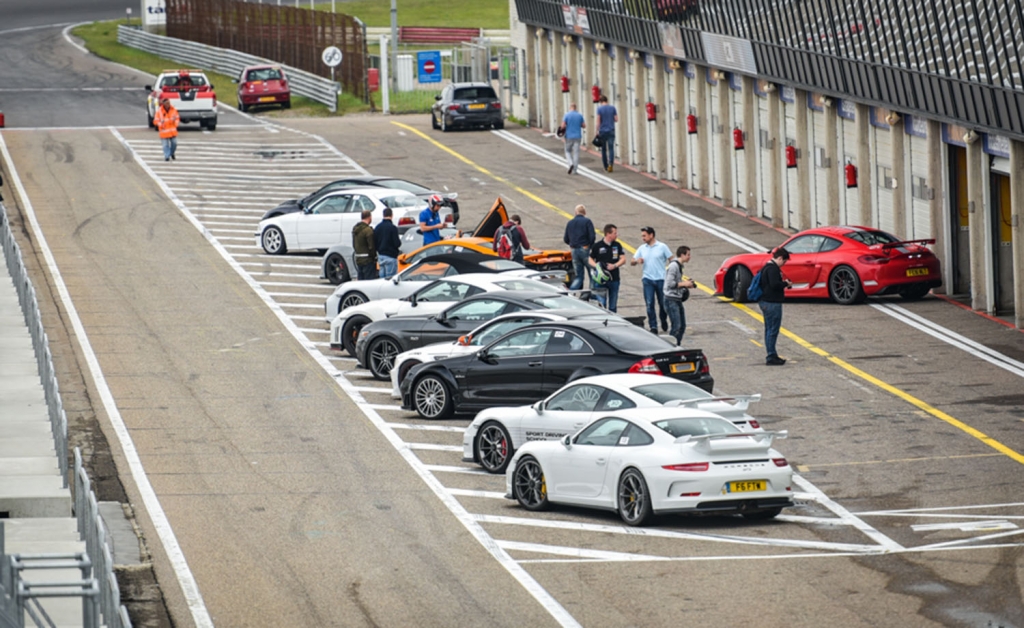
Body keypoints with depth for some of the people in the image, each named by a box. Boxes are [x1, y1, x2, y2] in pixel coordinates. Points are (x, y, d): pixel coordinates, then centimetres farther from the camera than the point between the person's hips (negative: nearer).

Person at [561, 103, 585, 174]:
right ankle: (574, 170, 3)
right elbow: (584, 126, 5)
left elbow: (563, 126, -13)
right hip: (577, 136, 2)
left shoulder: (566, 115, -7)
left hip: (569, 136, -2)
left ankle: (571, 163, -12)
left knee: (568, 151, 13)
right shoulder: (580, 115, 1)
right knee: (576, 152, 5)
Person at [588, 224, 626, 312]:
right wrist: (597, 266, -17)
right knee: (602, 305, -7)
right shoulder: (597, 246, -3)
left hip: (614, 279, 4)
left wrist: (614, 265, -13)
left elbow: (623, 259, 5)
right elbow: (590, 260, 3)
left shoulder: (617, 245, 7)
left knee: (613, 306, 9)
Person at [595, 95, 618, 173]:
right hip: (611, 131, 1)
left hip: (602, 131, -1)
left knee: (603, 149, 12)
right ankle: (611, 163, -25)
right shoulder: (612, 108, 2)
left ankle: (606, 166, 18)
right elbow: (616, 119, 2)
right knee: (611, 148, -4)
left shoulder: (600, 109, -5)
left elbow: (598, 121, -9)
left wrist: (597, 131, -3)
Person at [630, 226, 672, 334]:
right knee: (650, 304, -6)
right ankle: (653, 327, -3)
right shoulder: (642, 248, 9)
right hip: (648, 280, 2)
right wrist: (637, 261, -13)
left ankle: (663, 321, 31)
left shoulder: (662, 247, -1)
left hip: (661, 279, -2)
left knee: (663, 303, 5)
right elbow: (632, 262, 10)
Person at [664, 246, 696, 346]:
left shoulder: (679, 266, 15)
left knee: (682, 326, 11)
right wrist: (684, 284, -14)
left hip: (677, 300, 10)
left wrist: (686, 284, 7)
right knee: (676, 326, -12)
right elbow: (670, 283, -21)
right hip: (671, 300, -10)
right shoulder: (674, 266, -16)